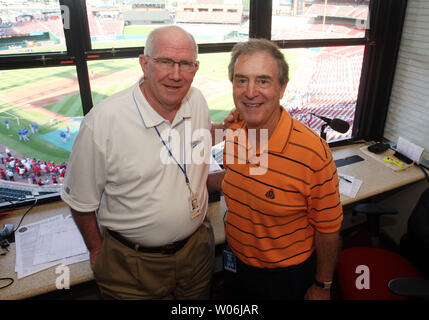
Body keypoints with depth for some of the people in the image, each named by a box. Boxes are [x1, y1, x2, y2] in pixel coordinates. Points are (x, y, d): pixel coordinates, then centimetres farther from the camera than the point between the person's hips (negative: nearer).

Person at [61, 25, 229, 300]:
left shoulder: (198, 101, -9)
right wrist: (97, 251, 0)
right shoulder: (102, 122, -24)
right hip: (131, 263, -4)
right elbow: (81, 200, -10)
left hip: (197, 247, 5)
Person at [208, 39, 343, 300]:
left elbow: (328, 230, -16)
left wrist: (322, 287, -6)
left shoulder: (313, 152, -28)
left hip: (287, 277, -5)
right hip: (236, 263, 5)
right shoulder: (233, 135, -12)